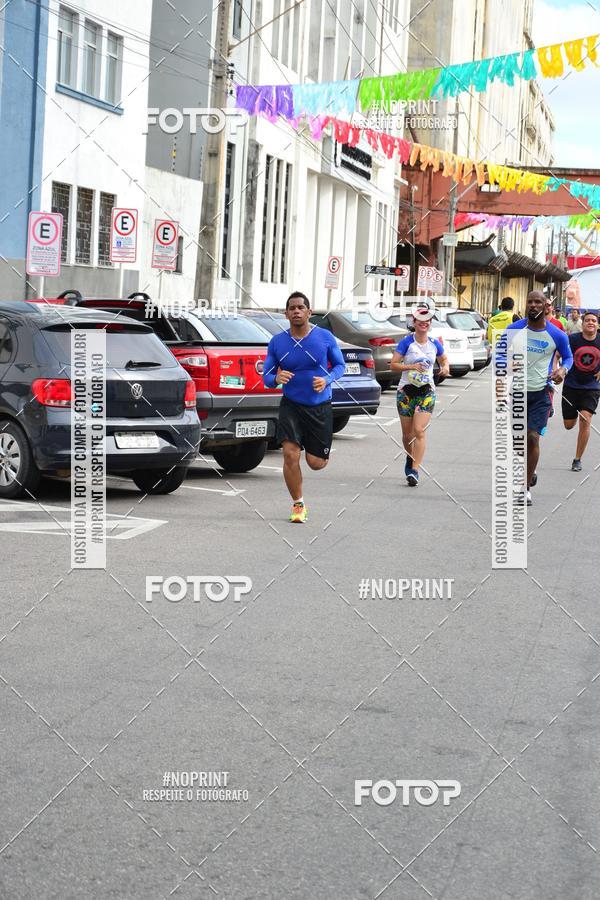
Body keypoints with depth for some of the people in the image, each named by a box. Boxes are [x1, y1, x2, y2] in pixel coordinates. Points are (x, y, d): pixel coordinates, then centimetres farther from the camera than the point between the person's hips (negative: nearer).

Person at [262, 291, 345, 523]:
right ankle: (298, 505, 3)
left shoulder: (325, 337, -5)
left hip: (320, 407, 0)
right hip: (291, 405, 0)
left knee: (316, 463, 3)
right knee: (290, 454, -16)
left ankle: (322, 451, 43)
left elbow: (340, 365, 5)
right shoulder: (277, 342, -2)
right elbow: (266, 376, 3)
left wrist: (327, 379, -16)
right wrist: (276, 378, -21)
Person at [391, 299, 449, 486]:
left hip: (427, 391, 1)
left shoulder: (434, 344, 4)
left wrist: (445, 367, 0)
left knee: (419, 430, -14)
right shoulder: (406, 342, -6)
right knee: (407, 433, 9)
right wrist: (412, 367, -22)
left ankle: (414, 470, -15)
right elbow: (393, 365, -8)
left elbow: (444, 359, 22)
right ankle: (410, 459, 39)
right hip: (406, 391, -1)